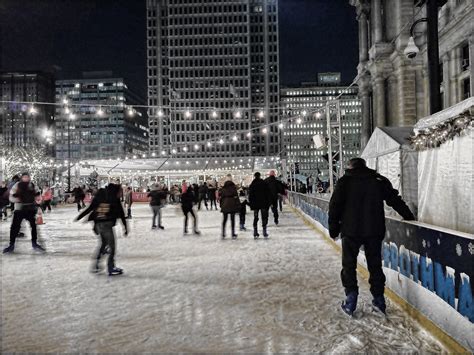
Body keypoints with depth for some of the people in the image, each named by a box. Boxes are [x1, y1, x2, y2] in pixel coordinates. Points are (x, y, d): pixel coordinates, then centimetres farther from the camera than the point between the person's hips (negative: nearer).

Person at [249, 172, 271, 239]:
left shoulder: (252, 185, 2)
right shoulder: (264, 183, -2)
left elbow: (250, 195, 4)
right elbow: (268, 194, -2)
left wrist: (251, 204, 9)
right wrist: (268, 202, 3)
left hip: (255, 204, 2)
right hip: (263, 204, -2)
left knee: (255, 218, 8)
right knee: (264, 217, 3)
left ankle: (255, 233, 4)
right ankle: (264, 232, -2)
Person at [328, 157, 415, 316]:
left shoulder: (344, 181, 1)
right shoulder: (379, 180, 8)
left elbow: (335, 205, -3)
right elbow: (395, 200, 8)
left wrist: (333, 228, 3)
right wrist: (409, 216, 17)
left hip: (350, 231, -2)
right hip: (375, 231, 3)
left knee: (349, 265, 8)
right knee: (375, 264, 13)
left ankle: (351, 299, 4)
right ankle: (378, 299, 16)